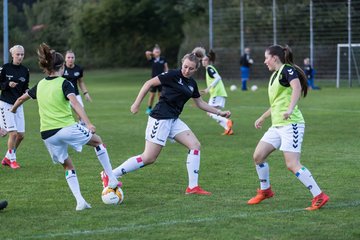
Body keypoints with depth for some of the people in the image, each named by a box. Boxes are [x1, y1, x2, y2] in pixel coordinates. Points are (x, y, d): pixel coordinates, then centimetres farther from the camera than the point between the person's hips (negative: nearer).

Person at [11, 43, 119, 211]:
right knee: (97, 141, 20)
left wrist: (13, 109, 51)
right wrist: (88, 124, -30)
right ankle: (111, 179, 15)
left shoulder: (40, 85, 13)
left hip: (47, 134, 5)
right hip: (67, 128, -5)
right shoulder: (64, 84, -4)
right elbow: (74, 103, -20)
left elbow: (21, 98, 29)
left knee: (68, 166, 18)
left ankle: (80, 201, 5)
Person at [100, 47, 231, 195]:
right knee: (149, 158, -10)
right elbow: (149, 83, -11)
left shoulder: (192, 84, 12)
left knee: (195, 145, -3)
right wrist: (137, 104, -13)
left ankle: (193, 187, 1)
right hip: (160, 118, -8)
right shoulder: (173, 75, -11)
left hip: (174, 120, 8)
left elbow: (200, 103, 25)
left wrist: (220, 113, 22)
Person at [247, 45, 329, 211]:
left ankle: (319, 197, -12)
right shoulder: (275, 75, 20)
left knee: (292, 164, -16)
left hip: (291, 124, -9)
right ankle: (265, 191, 24)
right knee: (258, 156, 6)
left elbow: (297, 87, -28)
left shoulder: (287, 69, -9)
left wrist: (290, 110, -39)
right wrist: (262, 118, 39)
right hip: (277, 125, 9)